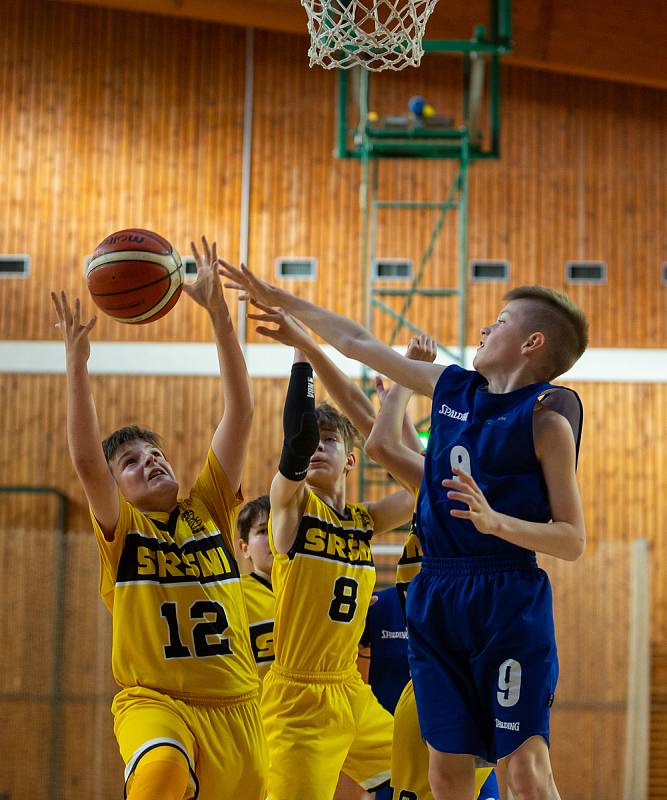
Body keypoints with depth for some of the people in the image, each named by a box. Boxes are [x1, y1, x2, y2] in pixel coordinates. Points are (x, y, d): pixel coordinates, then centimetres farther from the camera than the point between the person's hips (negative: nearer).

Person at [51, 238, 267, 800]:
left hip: (234, 705, 4)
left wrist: (218, 312, -5)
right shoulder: (121, 528, 4)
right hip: (154, 699, -4)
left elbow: (241, 413, 2)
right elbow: (85, 458, -14)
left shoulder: (210, 509, 10)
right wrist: (77, 359, -18)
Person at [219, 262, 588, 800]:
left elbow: (573, 542, -9)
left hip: (510, 600, -6)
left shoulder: (546, 417, -5)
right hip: (435, 596, 6)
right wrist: (280, 300, 30)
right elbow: (360, 344, 24)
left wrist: (495, 522, -24)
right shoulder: (450, 387, 13)